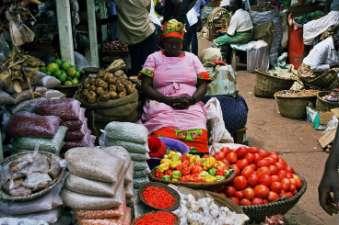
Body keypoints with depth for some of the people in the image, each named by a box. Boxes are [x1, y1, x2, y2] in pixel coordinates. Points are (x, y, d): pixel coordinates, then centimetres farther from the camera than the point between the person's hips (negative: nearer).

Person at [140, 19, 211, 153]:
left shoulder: (192, 58, 22)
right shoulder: (153, 58, 16)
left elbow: (203, 84, 15)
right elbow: (146, 87, 4)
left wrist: (192, 99, -9)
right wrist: (169, 100, -11)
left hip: (191, 107, 1)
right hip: (161, 105, -1)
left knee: (197, 136, -33)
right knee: (163, 138, -35)